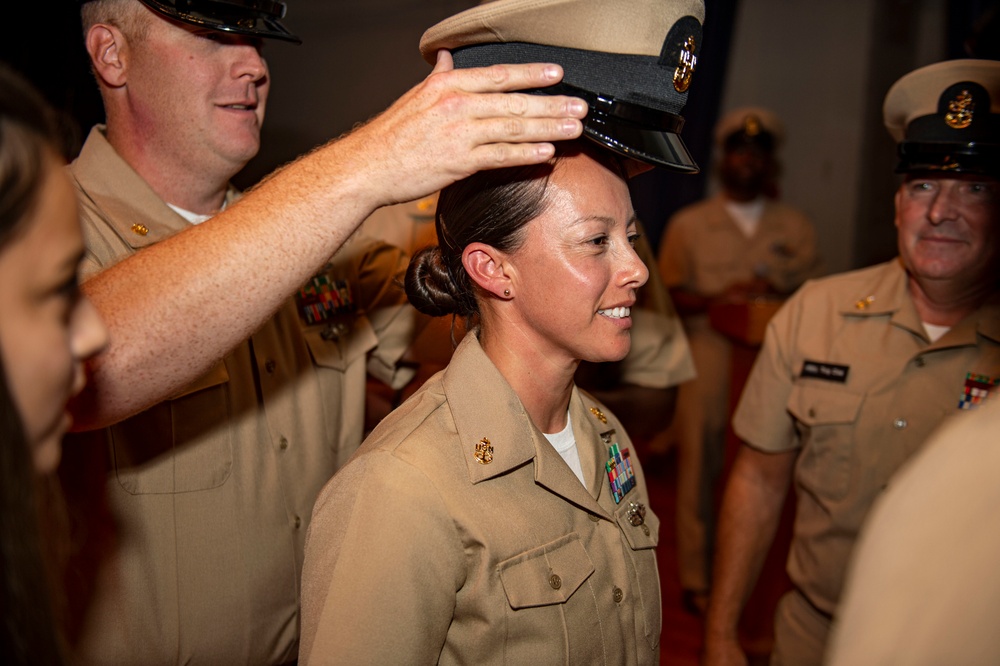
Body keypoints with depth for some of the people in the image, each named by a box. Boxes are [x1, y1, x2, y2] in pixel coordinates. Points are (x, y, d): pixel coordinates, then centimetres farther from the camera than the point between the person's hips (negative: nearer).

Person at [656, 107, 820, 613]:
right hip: (708, 356, -1)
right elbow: (669, 296, 6)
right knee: (701, 466, -1)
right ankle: (696, 579, 12)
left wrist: (777, 293, -10)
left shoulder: (796, 226, 16)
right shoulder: (689, 224, 12)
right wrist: (718, 299, -11)